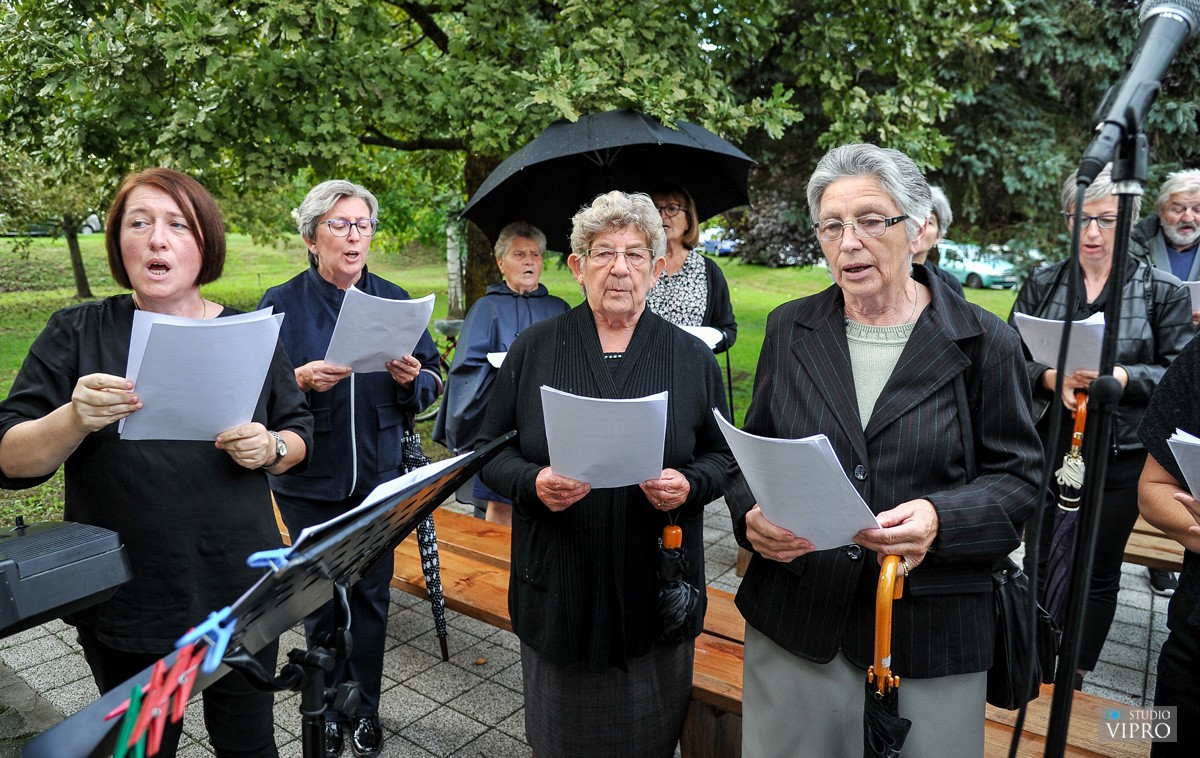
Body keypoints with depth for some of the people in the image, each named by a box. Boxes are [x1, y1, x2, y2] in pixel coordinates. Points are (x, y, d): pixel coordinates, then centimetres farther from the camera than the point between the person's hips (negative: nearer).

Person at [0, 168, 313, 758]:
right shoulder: (77, 333, -3)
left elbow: (302, 435, 6)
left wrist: (270, 448, -17)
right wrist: (74, 420, -26)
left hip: (240, 590, 1)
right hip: (126, 602, 0)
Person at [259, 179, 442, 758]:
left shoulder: (393, 300, 4)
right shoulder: (282, 304, -4)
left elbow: (432, 379, 8)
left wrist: (414, 377, -14)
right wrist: (302, 381, -22)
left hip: (379, 476, 2)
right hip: (311, 480, -1)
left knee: (371, 594, 11)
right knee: (321, 597, 11)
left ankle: (366, 708, 31)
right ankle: (327, 708, 33)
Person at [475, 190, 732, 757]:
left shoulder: (692, 357, 2)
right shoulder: (533, 348, 0)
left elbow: (722, 456, 7)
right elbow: (490, 449, 3)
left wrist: (689, 484, -15)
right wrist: (532, 483, -17)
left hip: (658, 595, 1)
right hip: (557, 590, 0)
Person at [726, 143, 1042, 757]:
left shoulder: (984, 343, -4)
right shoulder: (789, 329, 4)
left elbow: (1017, 479, -2)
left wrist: (941, 519, -21)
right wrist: (751, 514, -12)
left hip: (931, 635, -1)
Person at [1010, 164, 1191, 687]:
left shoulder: (1163, 291, -2)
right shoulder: (1041, 284, 3)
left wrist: (1120, 376, -21)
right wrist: (1053, 376, -18)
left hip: (1122, 453, -1)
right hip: (1048, 448, 2)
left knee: (1099, 570, 10)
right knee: (1043, 561, 13)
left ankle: (1077, 675, 30)